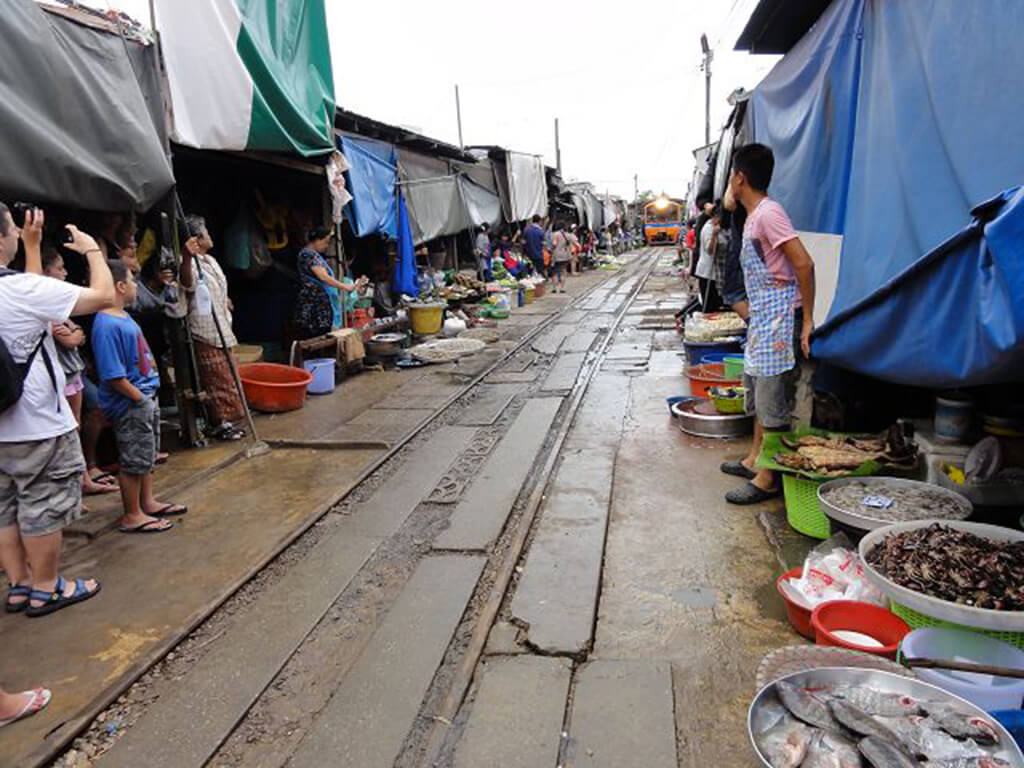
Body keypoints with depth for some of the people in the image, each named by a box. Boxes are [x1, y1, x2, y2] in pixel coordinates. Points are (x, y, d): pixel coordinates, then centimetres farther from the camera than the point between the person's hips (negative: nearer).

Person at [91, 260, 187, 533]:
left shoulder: (125, 316, 8)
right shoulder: (107, 325, -23)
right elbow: (113, 376, -25)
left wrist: (151, 389, 13)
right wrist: (140, 398, -16)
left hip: (147, 400, 10)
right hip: (130, 405, -10)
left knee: (147, 455, 21)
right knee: (134, 460, 3)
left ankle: (148, 503, 36)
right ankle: (132, 516, 17)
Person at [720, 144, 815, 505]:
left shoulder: (768, 212, -15)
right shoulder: (753, 217, 15)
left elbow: (804, 263, -21)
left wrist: (807, 319, -20)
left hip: (779, 317, -10)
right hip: (763, 318, 10)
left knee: (773, 398, -4)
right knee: (758, 391, 18)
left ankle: (768, 478, 4)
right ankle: (755, 460, 32)